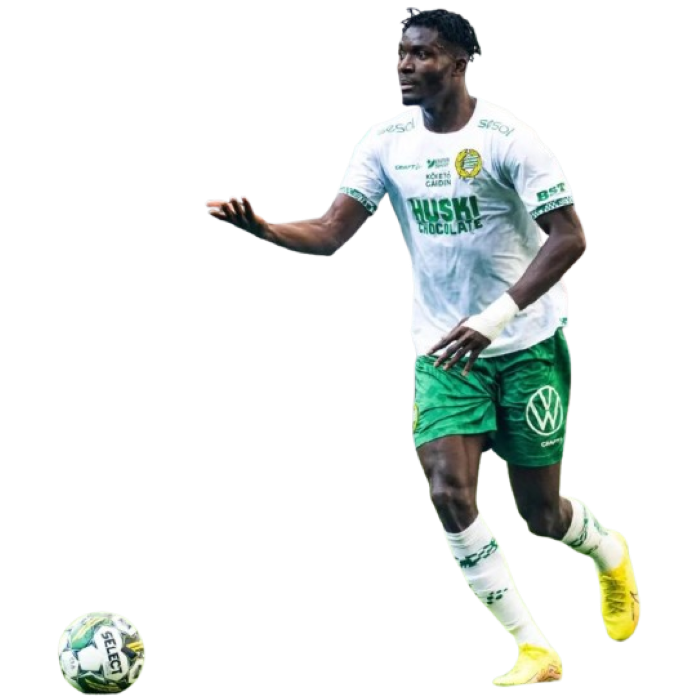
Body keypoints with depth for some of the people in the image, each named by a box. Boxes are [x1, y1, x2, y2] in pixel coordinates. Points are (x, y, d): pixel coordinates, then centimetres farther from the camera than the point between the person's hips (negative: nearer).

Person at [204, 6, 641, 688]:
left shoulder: (506, 137, -16)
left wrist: (496, 317, -27)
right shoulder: (386, 143, -1)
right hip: (443, 348, 4)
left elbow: (569, 237, -17)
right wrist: (259, 225, -25)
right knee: (449, 493, -15)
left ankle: (608, 553, 41)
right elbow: (330, 233, -5)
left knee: (541, 515, 4)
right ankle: (533, 650, -4)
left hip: (528, 344, -4)